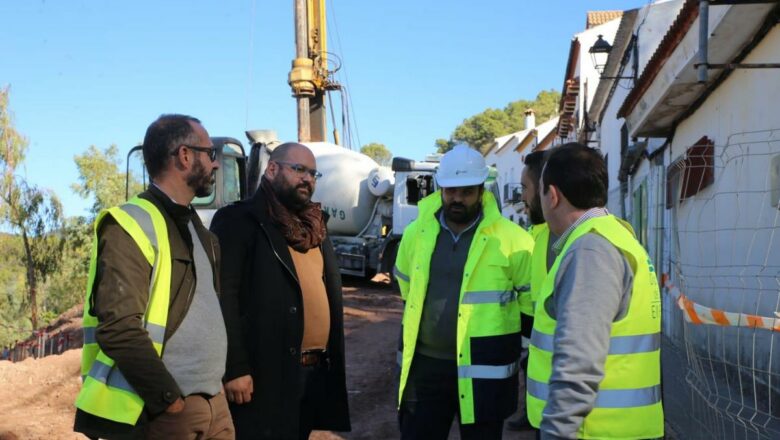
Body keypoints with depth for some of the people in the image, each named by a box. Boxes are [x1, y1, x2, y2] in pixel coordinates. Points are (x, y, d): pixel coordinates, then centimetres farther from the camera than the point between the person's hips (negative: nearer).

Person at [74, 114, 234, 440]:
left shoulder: (198, 229, 16)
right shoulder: (132, 226, -11)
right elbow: (118, 329, -20)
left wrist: (216, 388, 10)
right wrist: (171, 401, -16)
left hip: (215, 404, 8)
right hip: (164, 411, -8)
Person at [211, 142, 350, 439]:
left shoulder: (314, 227, 17)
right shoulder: (239, 220, -7)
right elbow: (225, 297, -14)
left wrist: (332, 360, 17)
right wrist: (235, 368, -20)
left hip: (316, 371, 8)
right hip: (265, 372, -7)